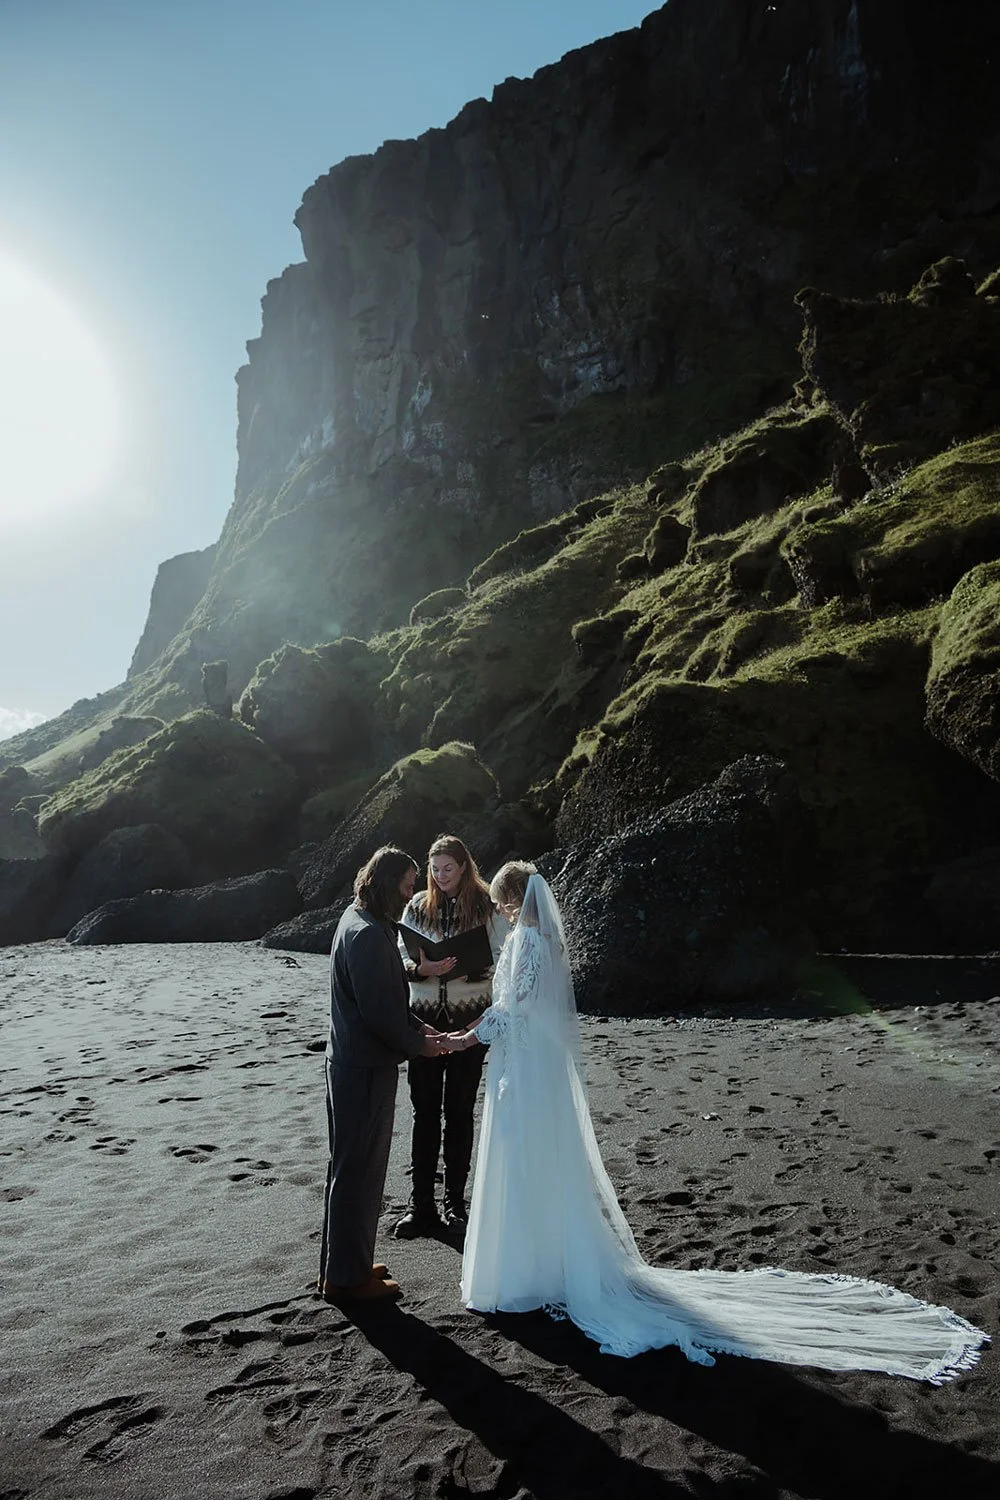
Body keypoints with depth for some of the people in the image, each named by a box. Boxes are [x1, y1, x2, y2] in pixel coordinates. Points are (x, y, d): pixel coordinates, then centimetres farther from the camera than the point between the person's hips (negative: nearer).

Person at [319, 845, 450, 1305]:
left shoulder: (362, 922, 11)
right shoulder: (368, 934, -22)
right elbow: (378, 1011, -23)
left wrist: (418, 1028, 9)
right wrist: (417, 1044, -9)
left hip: (355, 1063, 11)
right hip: (364, 1068, -11)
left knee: (354, 1167, 20)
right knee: (359, 1168, 2)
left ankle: (345, 1265, 33)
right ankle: (347, 1277, 15)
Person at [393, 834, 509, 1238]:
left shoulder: (487, 907, -2)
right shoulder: (417, 906, 6)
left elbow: (500, 960, -5)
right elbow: (400, 958, 5)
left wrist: (463, 967, -21)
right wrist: (421, 968, -17)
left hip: (470, 1018, -2)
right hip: (424, 1018, 2)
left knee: (460, 1110, 7)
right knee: (425, 1110, 5)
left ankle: (455, 1202, 19)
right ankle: (421, 1203, 14)